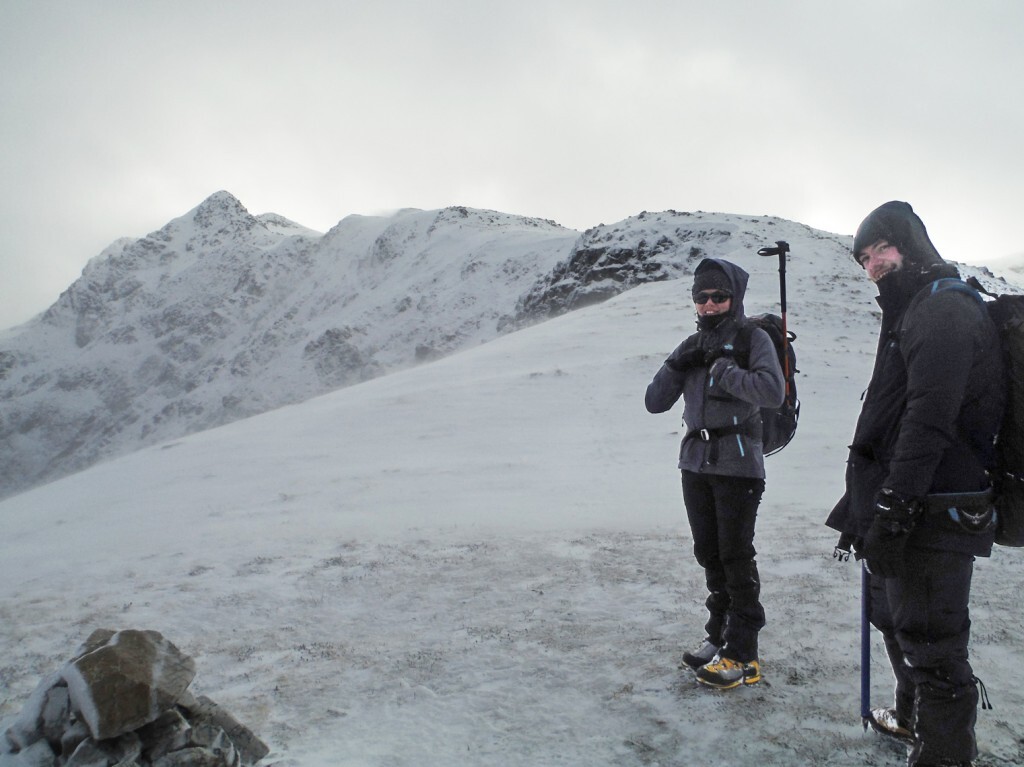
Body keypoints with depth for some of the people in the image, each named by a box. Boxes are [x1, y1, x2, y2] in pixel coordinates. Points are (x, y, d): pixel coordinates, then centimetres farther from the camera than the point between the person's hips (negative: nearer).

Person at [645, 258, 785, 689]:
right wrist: (677, 366, -7)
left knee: (736, 555, -3)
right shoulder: (694, 346, 13)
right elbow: (655, 403, 7)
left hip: (738, 464, -5)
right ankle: (719, 636, 26)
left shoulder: (752, 338, -2)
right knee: (709, 553, 12)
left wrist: (721, 368, -16)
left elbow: (773, 392, -20)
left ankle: (742, 655, 5)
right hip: (696, 463, 6)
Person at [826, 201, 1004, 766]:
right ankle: (912, 716, 46)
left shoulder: (947, 307, -13)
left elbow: (930, 417, -24)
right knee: (895, 618, 26)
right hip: (903, 508, 11)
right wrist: (870, 505, 22)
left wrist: (892, 505, -27)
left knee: (929, 641, -4)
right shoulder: (913, 312, 19)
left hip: (930, 516, -11)